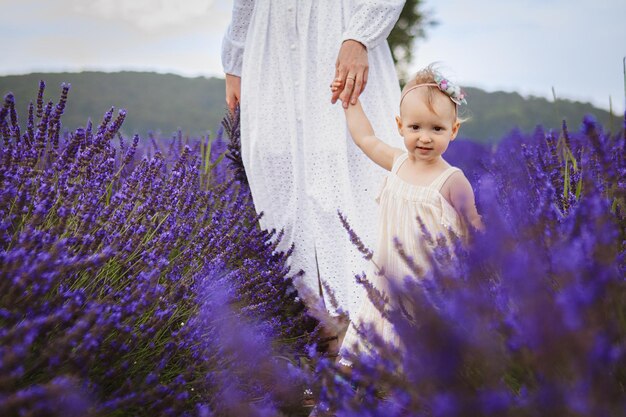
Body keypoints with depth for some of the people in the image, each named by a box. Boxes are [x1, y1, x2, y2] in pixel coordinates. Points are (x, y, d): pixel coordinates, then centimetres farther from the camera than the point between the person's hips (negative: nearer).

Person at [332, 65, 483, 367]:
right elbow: (365, 137, 18)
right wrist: (351, 99, 23)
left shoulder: (452, 181, -16)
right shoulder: (398, 162, 1)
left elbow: (473, 228, -5)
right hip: (389, 282, 6)